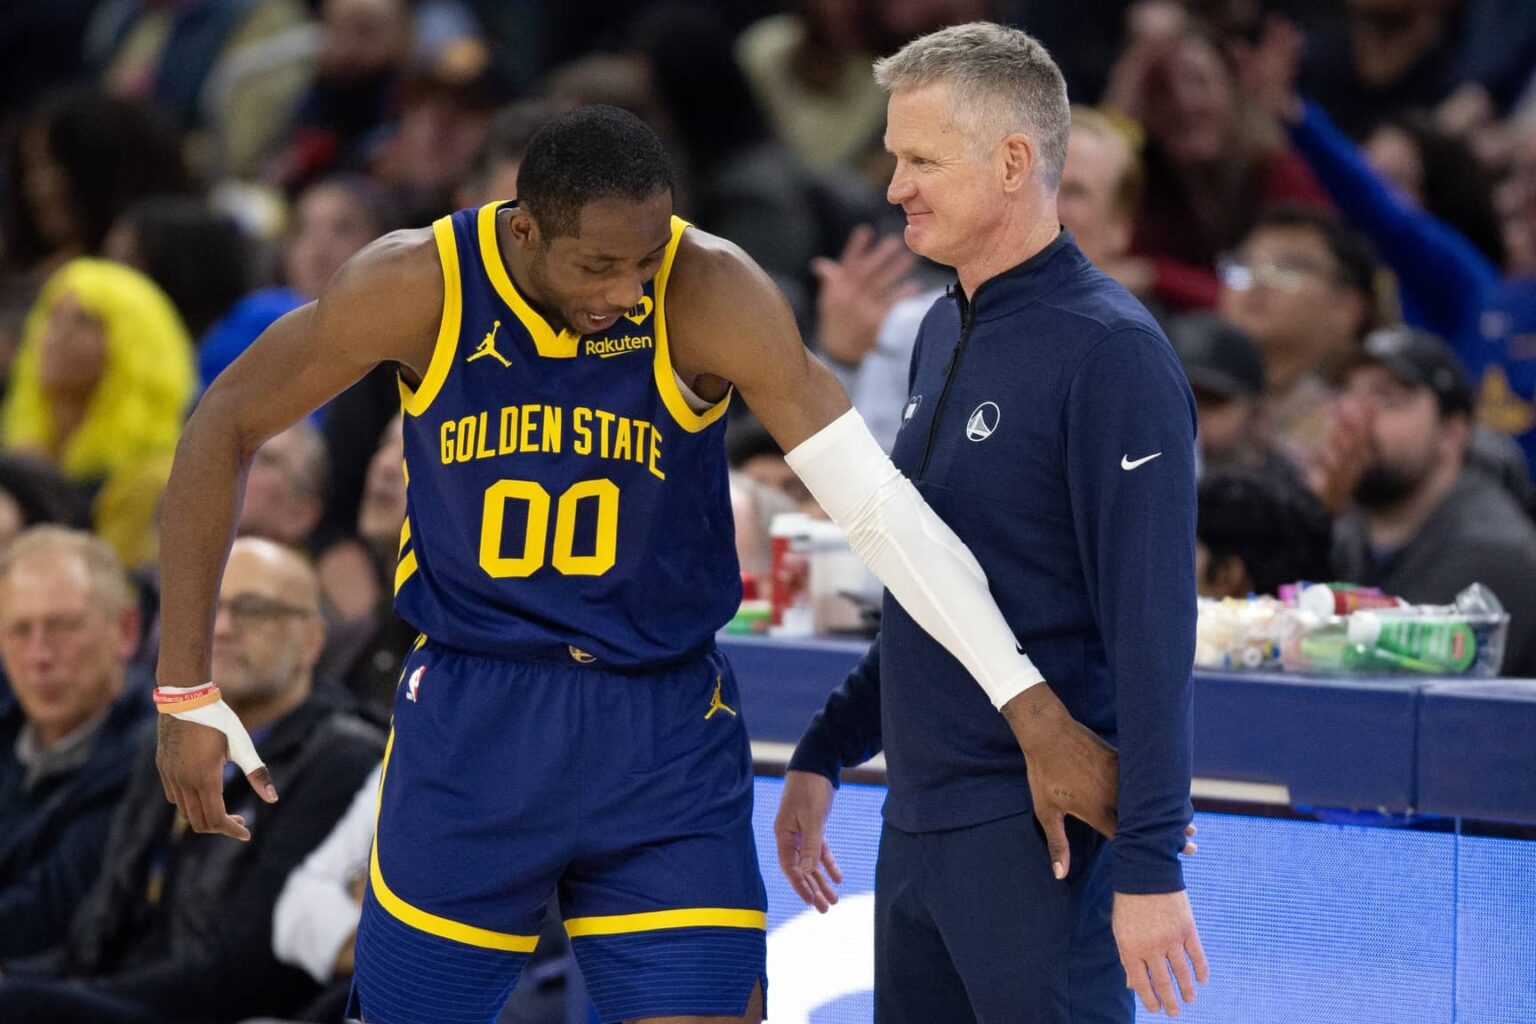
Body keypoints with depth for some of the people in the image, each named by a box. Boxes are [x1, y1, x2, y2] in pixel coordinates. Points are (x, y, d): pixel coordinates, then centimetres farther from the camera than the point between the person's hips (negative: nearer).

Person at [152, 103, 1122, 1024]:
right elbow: (226, 426, -1)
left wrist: (1035, 712, -32)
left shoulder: (712, 293, -18)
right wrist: (187, 693, -2)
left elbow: (874, 494, -25)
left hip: (667, 728, -1)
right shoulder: (420, 286, -14)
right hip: (471, 716, 1)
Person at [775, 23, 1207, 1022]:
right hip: (919, 821, 8)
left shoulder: (1109, 351, -14)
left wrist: (1149, 863, -22)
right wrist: (824, 755, 22)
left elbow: (1153, 629, -19)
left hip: (1038, 831, -8)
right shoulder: (945, 331, 12)